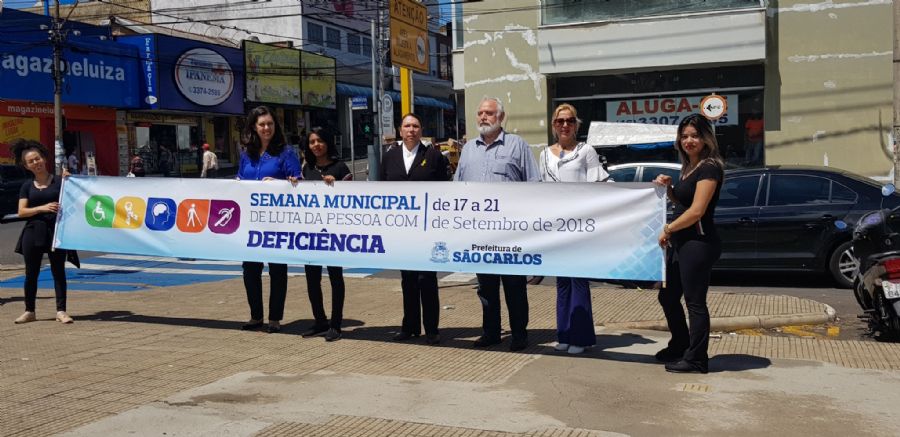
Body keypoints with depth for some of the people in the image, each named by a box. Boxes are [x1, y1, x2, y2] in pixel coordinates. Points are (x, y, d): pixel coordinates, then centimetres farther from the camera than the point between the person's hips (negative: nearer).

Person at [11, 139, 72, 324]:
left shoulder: (59, 181, 3)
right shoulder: (27, 186, 9)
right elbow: (21, 211, 1)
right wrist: (42, 208, -14)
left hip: (57, 230, -2)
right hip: (34, 231, 2)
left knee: (58, 271, 0)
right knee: (31, 273, 8)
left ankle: (61, 311, 4)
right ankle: (29, 311, 18)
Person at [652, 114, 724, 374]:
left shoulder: (709, 168, -12)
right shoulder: (688, 168, 15)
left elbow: (696, 211, -19)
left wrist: (668, 228, -11)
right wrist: (668, 188, 6)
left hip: (698, 243, -10)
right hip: (681, 243, 10)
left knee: (694, 302, -1)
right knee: (668, 297, 17)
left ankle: (696, 359, 10)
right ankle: (679, 347, 33)